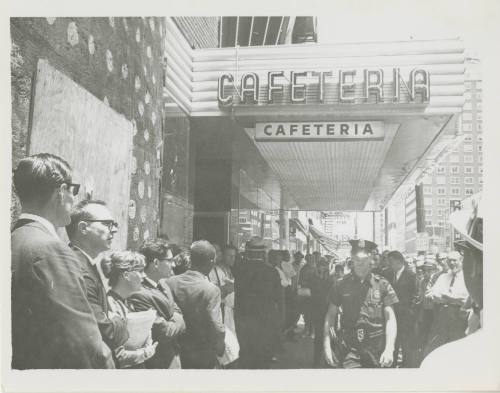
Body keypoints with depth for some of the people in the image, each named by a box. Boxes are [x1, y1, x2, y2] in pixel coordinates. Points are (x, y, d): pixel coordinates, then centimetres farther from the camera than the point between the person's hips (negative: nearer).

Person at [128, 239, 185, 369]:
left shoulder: (163, 284, 4)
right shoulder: (140, 294, -26)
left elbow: (178, 313, 8)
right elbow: (164, 333, -24)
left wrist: (173, 323, -12)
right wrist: (178, 322, -6)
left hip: (173, 357, 9)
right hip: (160, 364, -9)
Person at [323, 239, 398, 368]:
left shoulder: (382, 285, 1)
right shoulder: (342, 285, 3)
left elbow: (390, 319, -1)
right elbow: (330, 316, 6)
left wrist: (389, 349, -11)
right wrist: (327, 346, -2)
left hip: (375, 348, 1)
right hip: (349, 347, 0)